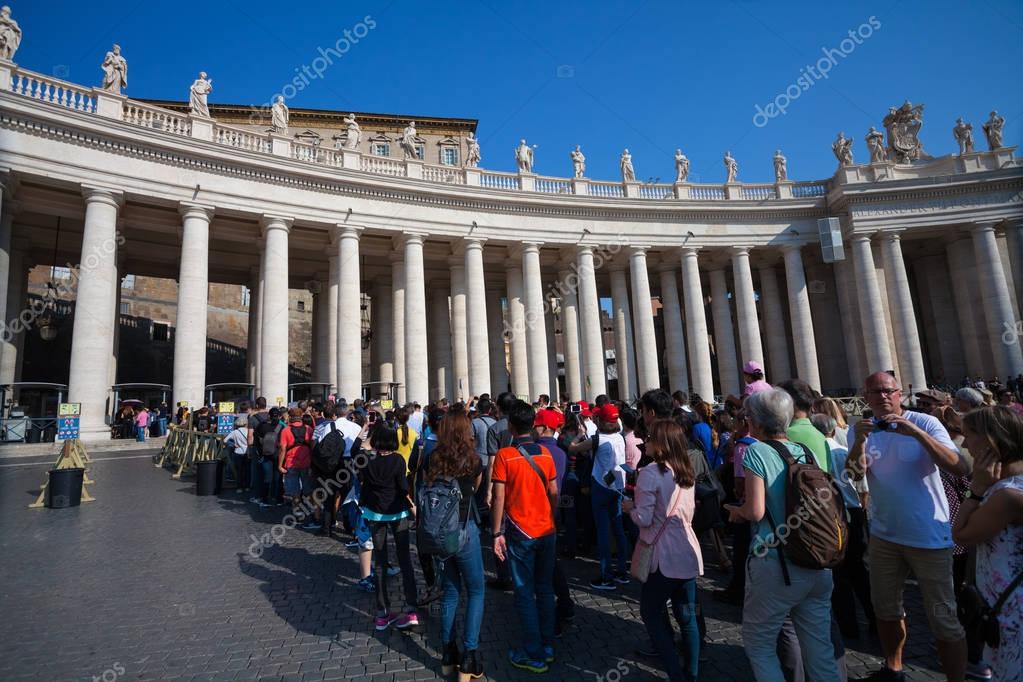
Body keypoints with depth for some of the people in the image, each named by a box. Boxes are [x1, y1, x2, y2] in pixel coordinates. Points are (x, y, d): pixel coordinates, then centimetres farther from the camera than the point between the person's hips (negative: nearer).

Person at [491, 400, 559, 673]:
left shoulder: (504, 455, -13)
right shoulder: (545, 453, -1)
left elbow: (499, 498, -14)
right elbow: (553, 493, 5)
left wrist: (497, 533, -6)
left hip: (521, 534, -4)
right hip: (547, 531, 5)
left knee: (525, 594, 8)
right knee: (545, 589, 16)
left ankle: (534, 655, 16)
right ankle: (548, 647, 27)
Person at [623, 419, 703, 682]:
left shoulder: (650, 472, -16)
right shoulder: (687, 472, 8)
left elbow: (644, 519, -17)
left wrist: (630, 507, 3)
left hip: (666, 556, -7)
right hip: (689, 552, 7)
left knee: (650, 611, 10)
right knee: (687, 615, 16)